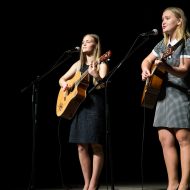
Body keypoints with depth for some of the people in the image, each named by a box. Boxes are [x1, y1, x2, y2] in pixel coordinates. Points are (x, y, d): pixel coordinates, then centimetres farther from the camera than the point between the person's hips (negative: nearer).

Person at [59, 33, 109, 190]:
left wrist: (96, 76, -37)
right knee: (82, 146, 3)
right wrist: (64, 84, 1)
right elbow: (62, 79, 24)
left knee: (96, 145, -8)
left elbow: (103, 84, -16)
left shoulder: (101, 64, -1)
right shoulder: (79, 64, 16)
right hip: (78, 105, 6)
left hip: (95, 105, -6)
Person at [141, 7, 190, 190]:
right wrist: (146, 71, 3)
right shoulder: (162, 44, 16)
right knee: (165, 139, 2)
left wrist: (167, 68, -34)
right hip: (163, 94, 8)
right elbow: (146, 61, 25)